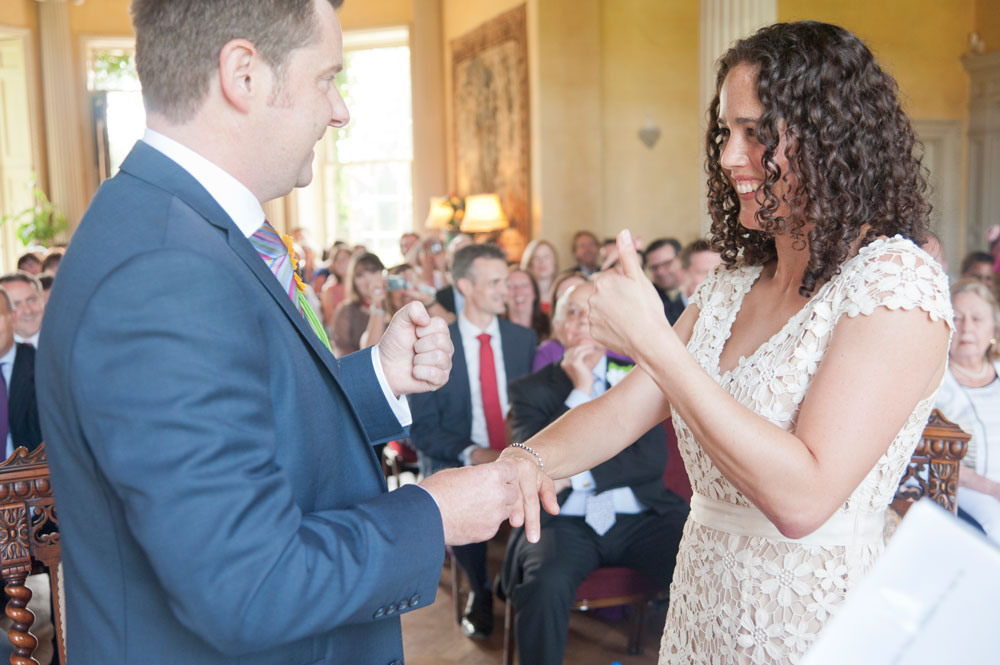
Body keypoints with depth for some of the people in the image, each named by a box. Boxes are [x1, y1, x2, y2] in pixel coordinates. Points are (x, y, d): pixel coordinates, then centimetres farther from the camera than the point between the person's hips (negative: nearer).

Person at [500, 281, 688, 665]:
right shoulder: (529, 390, 10)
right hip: (564, 522, -1)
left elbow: (653, 459, 2)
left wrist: (575, 477, -7)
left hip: (640, 518, 2)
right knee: (545, 584, -33)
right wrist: (580, 390, -6)